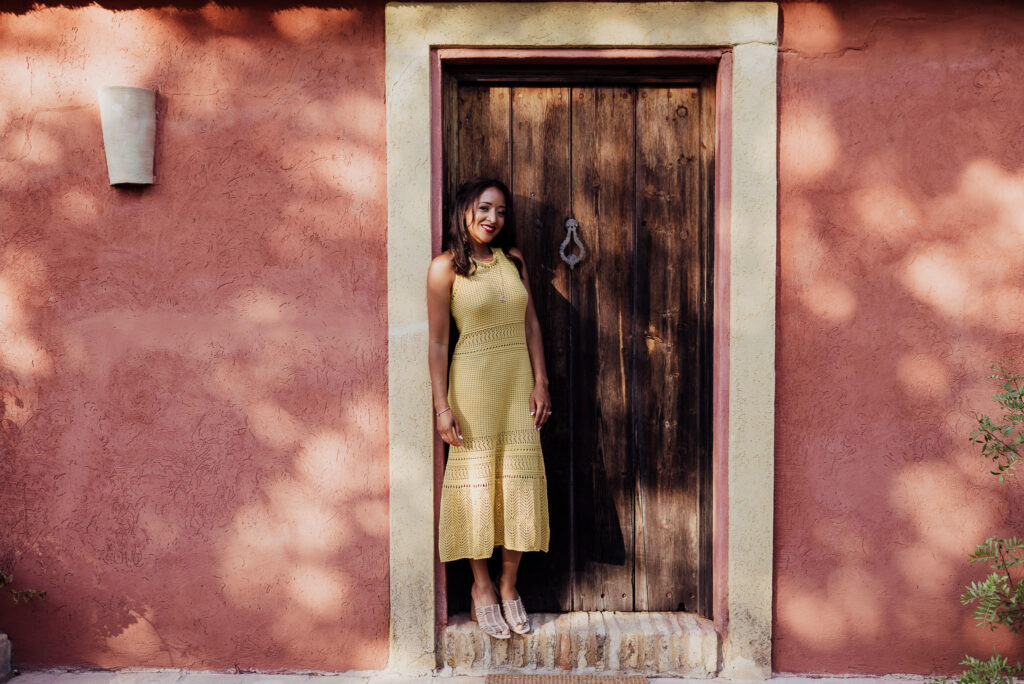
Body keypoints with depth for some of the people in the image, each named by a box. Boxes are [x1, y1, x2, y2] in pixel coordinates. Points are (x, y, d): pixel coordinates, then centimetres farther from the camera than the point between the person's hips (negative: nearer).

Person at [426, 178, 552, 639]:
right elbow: (437, 341, -8)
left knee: (519, 482, 6)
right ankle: (481, 587, 19)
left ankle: (508, 585, 20)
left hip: (519, 382, 5)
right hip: (473, 383, -5)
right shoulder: (446, 267, -6)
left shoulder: (513, 260, 9)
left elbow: (531, 324, 9)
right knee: (476, 481, 3)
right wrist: (442, 405, -12)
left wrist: (540, 383, 3)